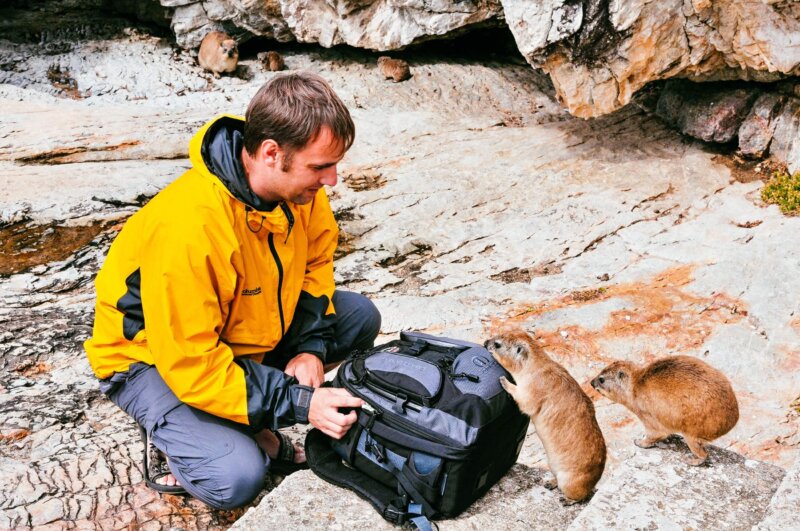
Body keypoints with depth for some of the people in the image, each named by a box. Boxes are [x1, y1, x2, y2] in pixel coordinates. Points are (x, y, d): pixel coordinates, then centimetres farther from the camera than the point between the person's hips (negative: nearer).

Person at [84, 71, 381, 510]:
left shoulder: (297, 184, -15)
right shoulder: (189, 229, -37)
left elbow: (316, 260, 3)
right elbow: (190, 366, -32)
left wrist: (312, 347, -12)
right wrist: (299, 403, -31)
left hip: (243, 330, 7)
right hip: (153, 357, -7)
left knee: (360, 317, -6)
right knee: (236, 479, -27)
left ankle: (255, 423, 2)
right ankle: (170, 436, 6)